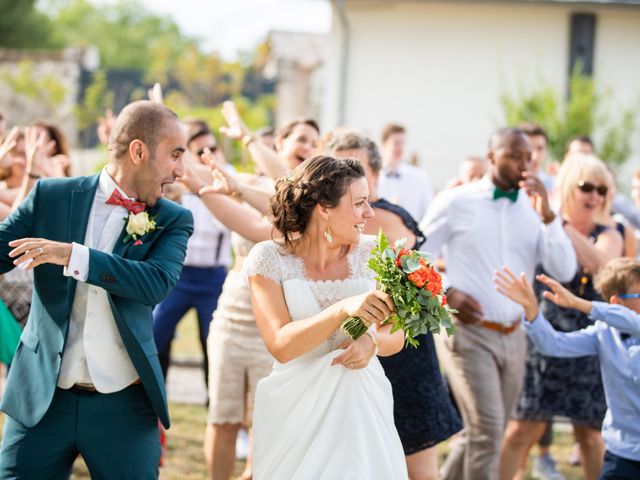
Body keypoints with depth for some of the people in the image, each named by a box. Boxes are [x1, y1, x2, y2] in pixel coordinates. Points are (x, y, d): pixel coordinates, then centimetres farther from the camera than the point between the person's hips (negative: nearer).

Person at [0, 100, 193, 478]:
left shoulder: (173, 220, 2)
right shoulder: (51, 196, 3)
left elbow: (158, 283, -15)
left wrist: (73, 256, -21)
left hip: (124, 405, 0)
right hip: (44, 399, 0)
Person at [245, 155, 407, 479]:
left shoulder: (371, 254, 0)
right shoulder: (269, 258, -8)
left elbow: (396, 336, 6)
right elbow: (280, 346, -18)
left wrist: (372, 341, -18)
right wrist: (343, 310, -31)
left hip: (362, 407, 3)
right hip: (297, 412, -3)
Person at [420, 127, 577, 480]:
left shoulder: (533, 208, 7)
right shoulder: (455, 202, -3)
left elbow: (564, 271, -2)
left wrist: (546, 216, -11)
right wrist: (447, 293, -12)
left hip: (513, 337, 5)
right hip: (468, 331, -5)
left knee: (488, 434, 13)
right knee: (486, 430, -15)